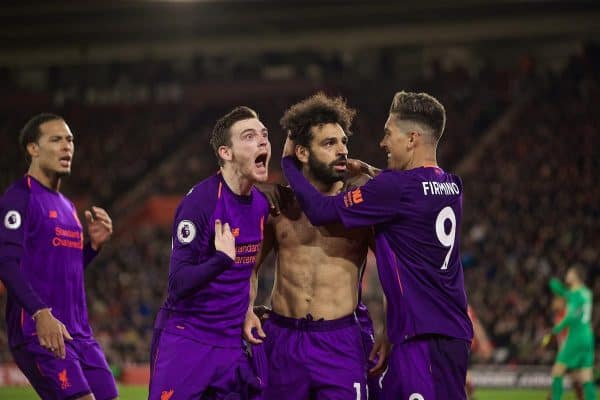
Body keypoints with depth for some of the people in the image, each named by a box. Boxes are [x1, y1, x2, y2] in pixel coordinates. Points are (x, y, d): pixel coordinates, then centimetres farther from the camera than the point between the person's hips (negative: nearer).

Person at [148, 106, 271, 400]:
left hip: (234, 344, 7)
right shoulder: (199, 202, -17)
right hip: (186, 342, -6)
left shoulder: (261, 205, 6)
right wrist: (221, 260, -35)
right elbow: (179, 284, -22)